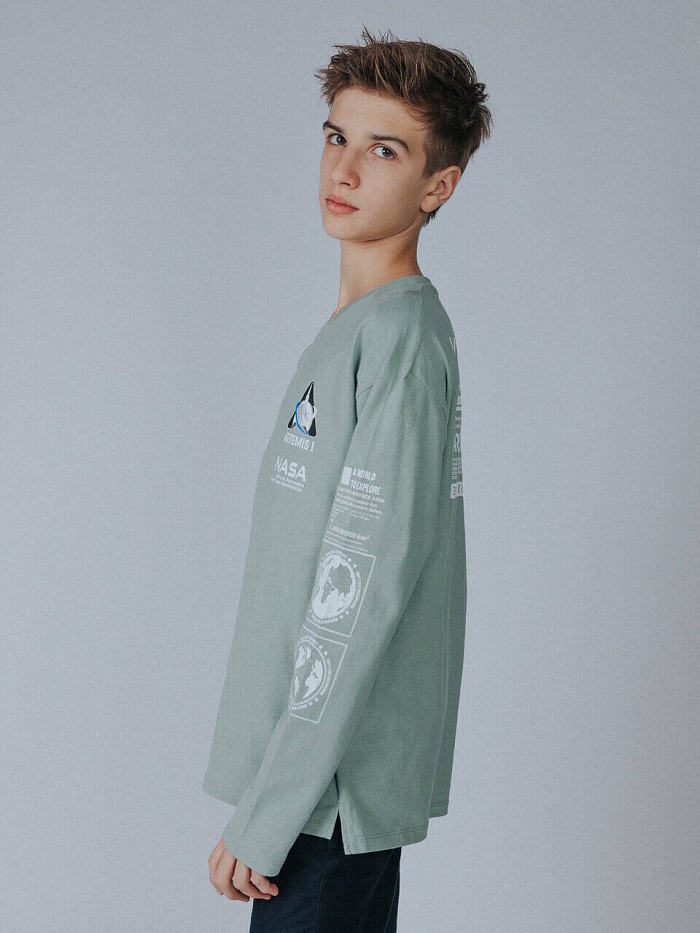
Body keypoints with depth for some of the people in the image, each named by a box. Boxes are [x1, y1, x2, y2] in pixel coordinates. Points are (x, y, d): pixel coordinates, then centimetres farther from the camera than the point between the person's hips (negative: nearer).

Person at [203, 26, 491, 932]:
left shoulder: (400, 338, -16)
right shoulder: (358, 330, 14)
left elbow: (361, 594, -21)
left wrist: (266, 816, -20)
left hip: (333, 788, -9)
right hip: (332, 778, 9)